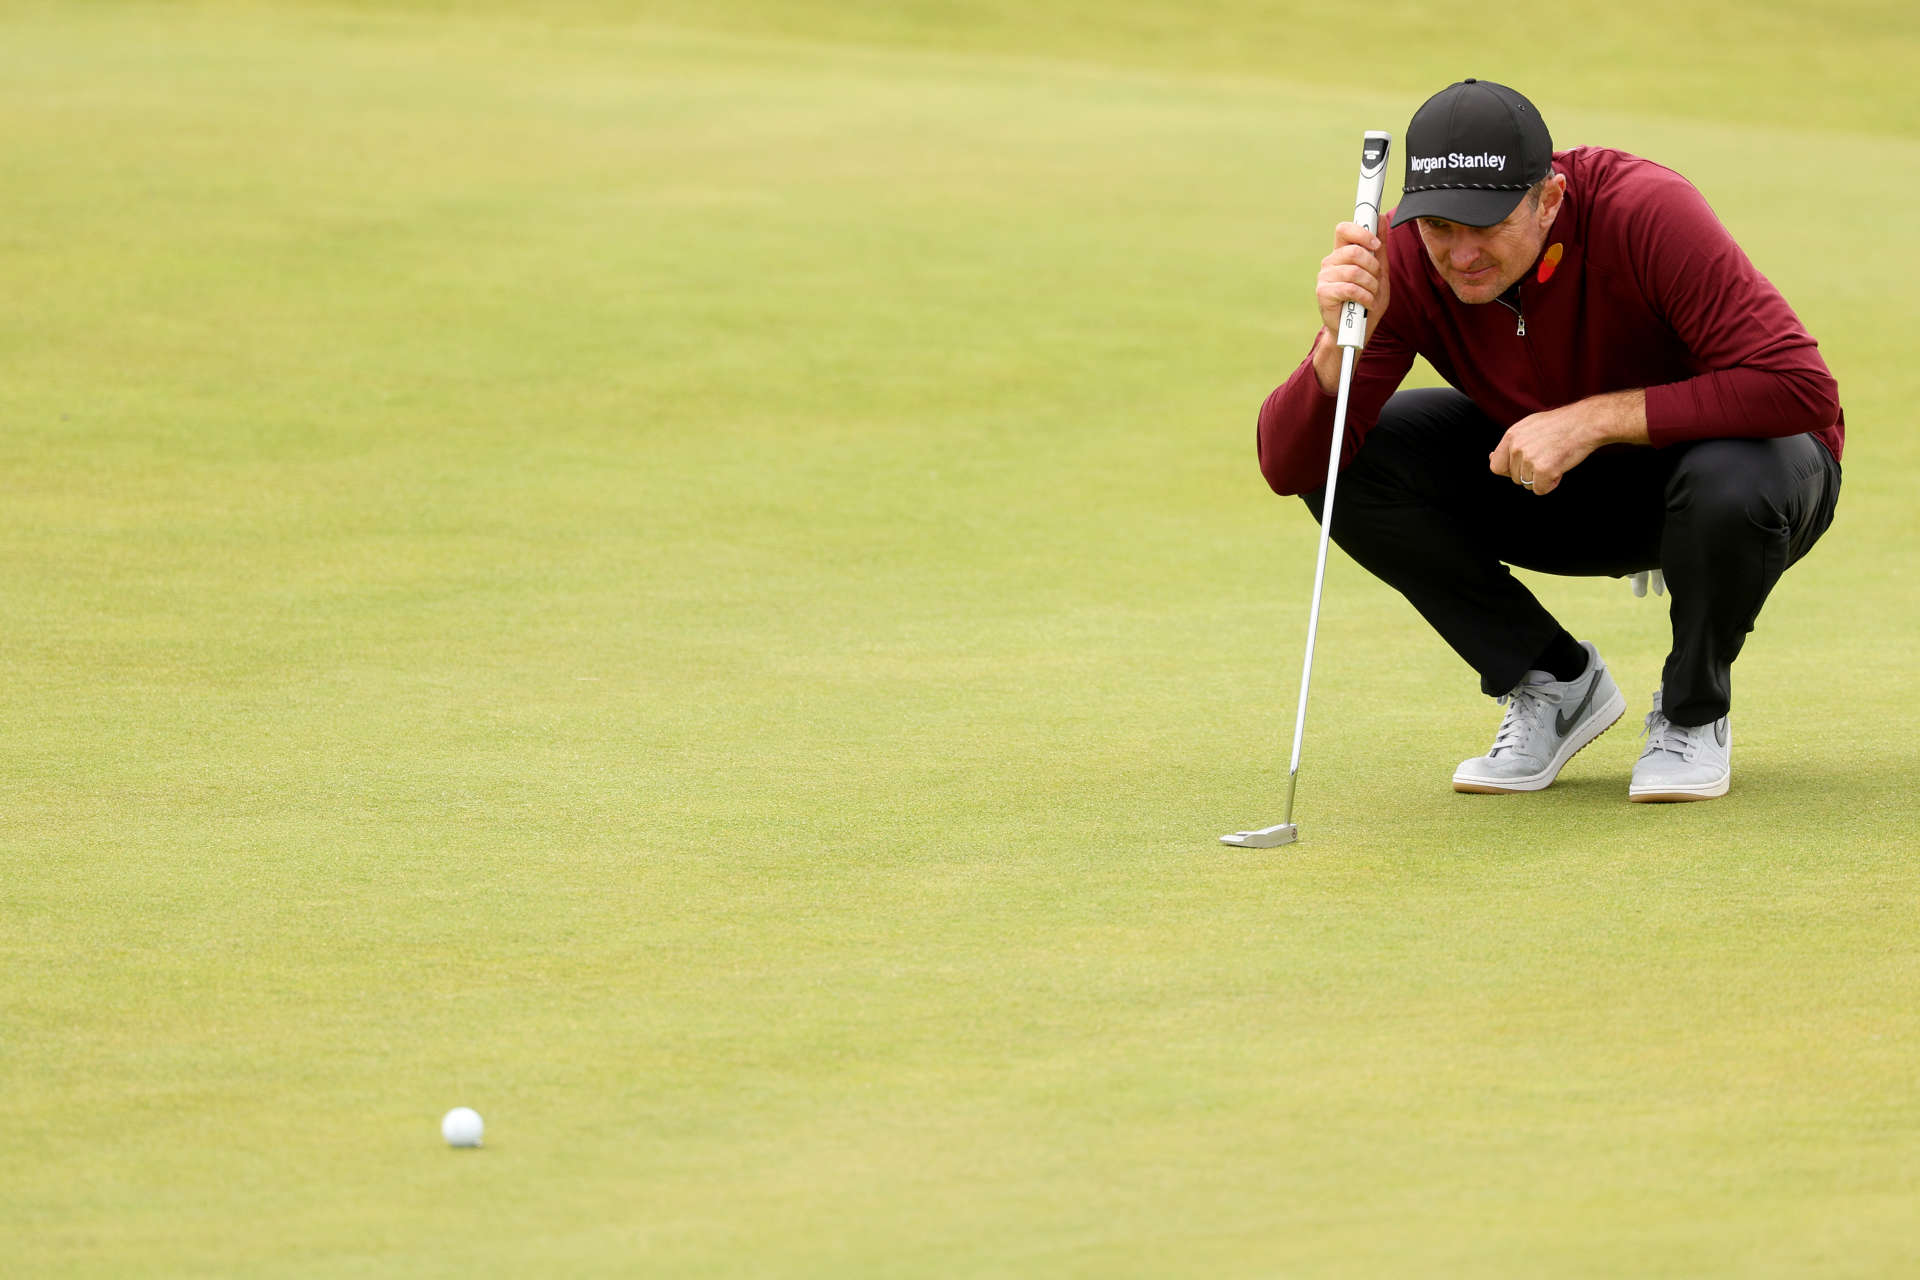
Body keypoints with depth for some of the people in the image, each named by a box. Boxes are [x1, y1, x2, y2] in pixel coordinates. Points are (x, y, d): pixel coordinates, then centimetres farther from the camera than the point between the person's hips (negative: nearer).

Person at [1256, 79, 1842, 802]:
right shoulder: (1407, 256, -21)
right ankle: (1557, 685, 1)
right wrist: (1339, 344, -42)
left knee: (1731, 481, -40)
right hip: (1563, 492, 4)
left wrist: (1596, 417, -39)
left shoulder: (1647, 214, -33)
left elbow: (1802, 388, -39)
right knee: (1343, 462, -17)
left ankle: (1693, 715, -7)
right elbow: (1287, 466, -23)